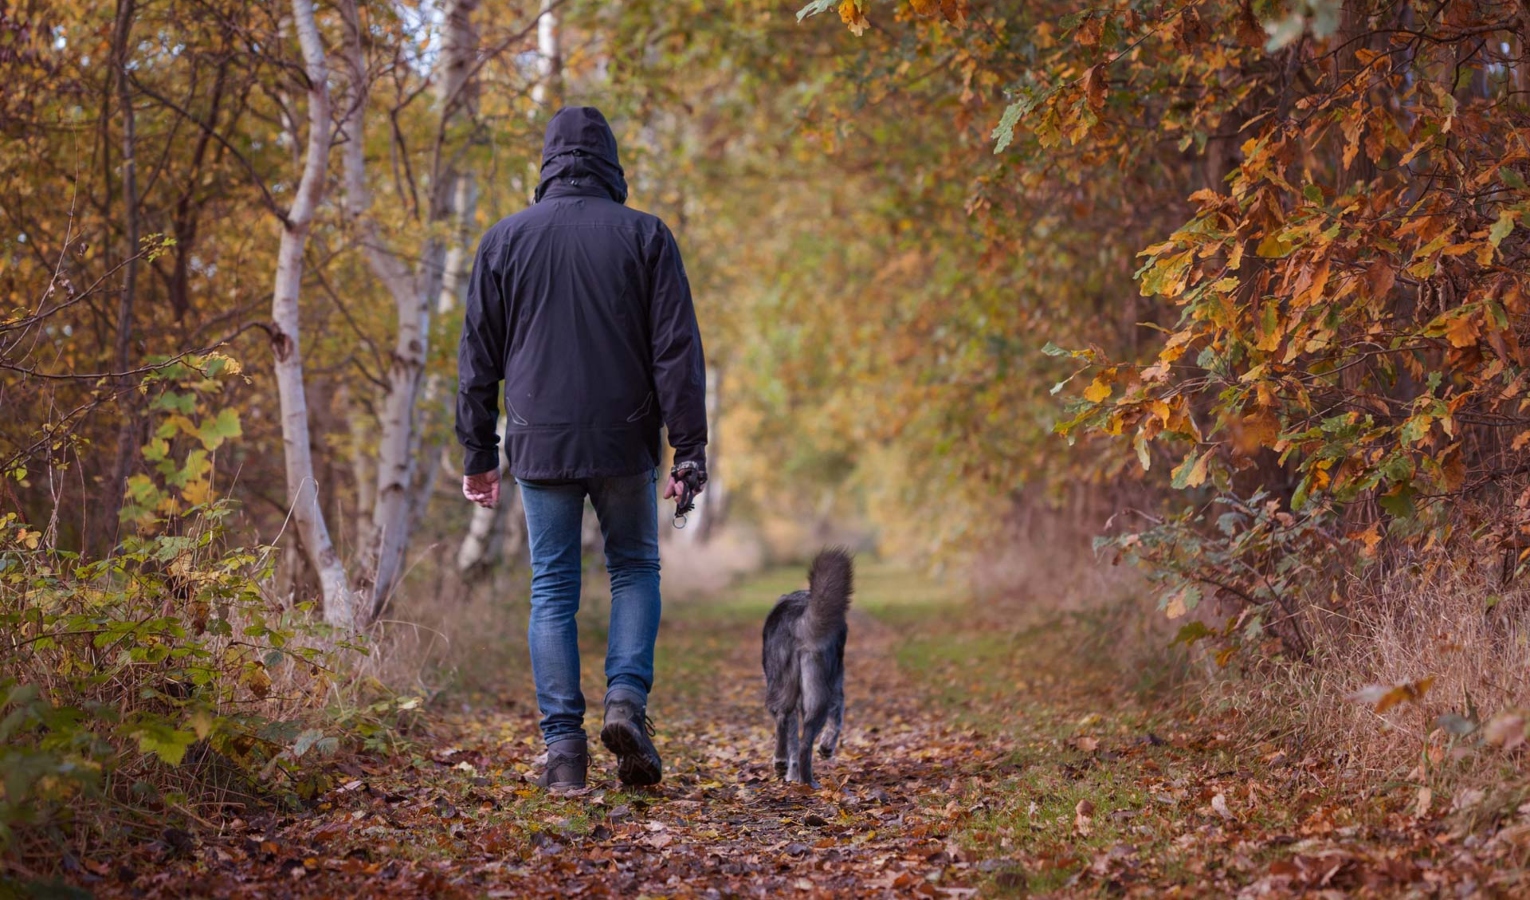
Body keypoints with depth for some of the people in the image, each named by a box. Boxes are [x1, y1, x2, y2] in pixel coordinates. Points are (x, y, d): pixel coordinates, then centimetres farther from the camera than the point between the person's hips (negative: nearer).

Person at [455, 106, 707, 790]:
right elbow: (677, 351, -3)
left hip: (540, 446, 1)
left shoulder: (505, 240, 5)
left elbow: (477, 360, 6)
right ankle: (626, 698, -4)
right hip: (624, 443, -1)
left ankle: (563, 745, 2)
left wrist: (479, 454, 12)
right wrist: (689, 449, -1)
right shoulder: (644, 236, 0)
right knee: (635, 568, 16)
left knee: (552, 590, 6)